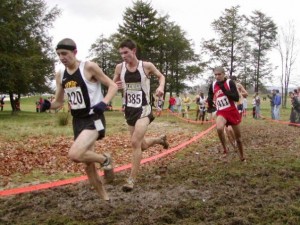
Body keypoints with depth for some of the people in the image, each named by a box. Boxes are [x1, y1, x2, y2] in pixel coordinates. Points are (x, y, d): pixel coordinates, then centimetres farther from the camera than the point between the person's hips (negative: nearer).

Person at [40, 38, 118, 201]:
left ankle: (105, 159, 2)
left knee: (75, 154, -27)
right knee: (88, 165, 10)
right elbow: (58, 102, 14)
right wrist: (48, 105, -8)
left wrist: (104, 102, -24)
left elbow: (113, 86, -7)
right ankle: (105, 199, 28)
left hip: (94, 119, -7)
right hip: (77, 121, 7)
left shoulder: (89, 67, -12)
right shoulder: (60, 76, 6)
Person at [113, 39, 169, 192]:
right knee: (142, 145, 15)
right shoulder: (119, 68, -3)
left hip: (143, 109, -5)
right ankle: (159, 139, 48)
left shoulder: (147, 66, -10)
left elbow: (161, 76, 8)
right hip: (129, 110, 5)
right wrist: (116, 87, -13)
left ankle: (132, 179, -9)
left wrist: (161, 87, -13)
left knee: (135, 142, -19)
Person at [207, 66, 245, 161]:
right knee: (219, 128, -32)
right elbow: (210, 97, 21)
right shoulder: (212, 85, 2)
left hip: (232, 111, -1)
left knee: (238, 136, 11)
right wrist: (210, 102, -1)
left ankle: (242, 156, 31)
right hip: (221, 112, 1)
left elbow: (236, 98, -19)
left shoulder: (230, 82, -10)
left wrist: (224, 89, -25)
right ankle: (224, 147, -9)